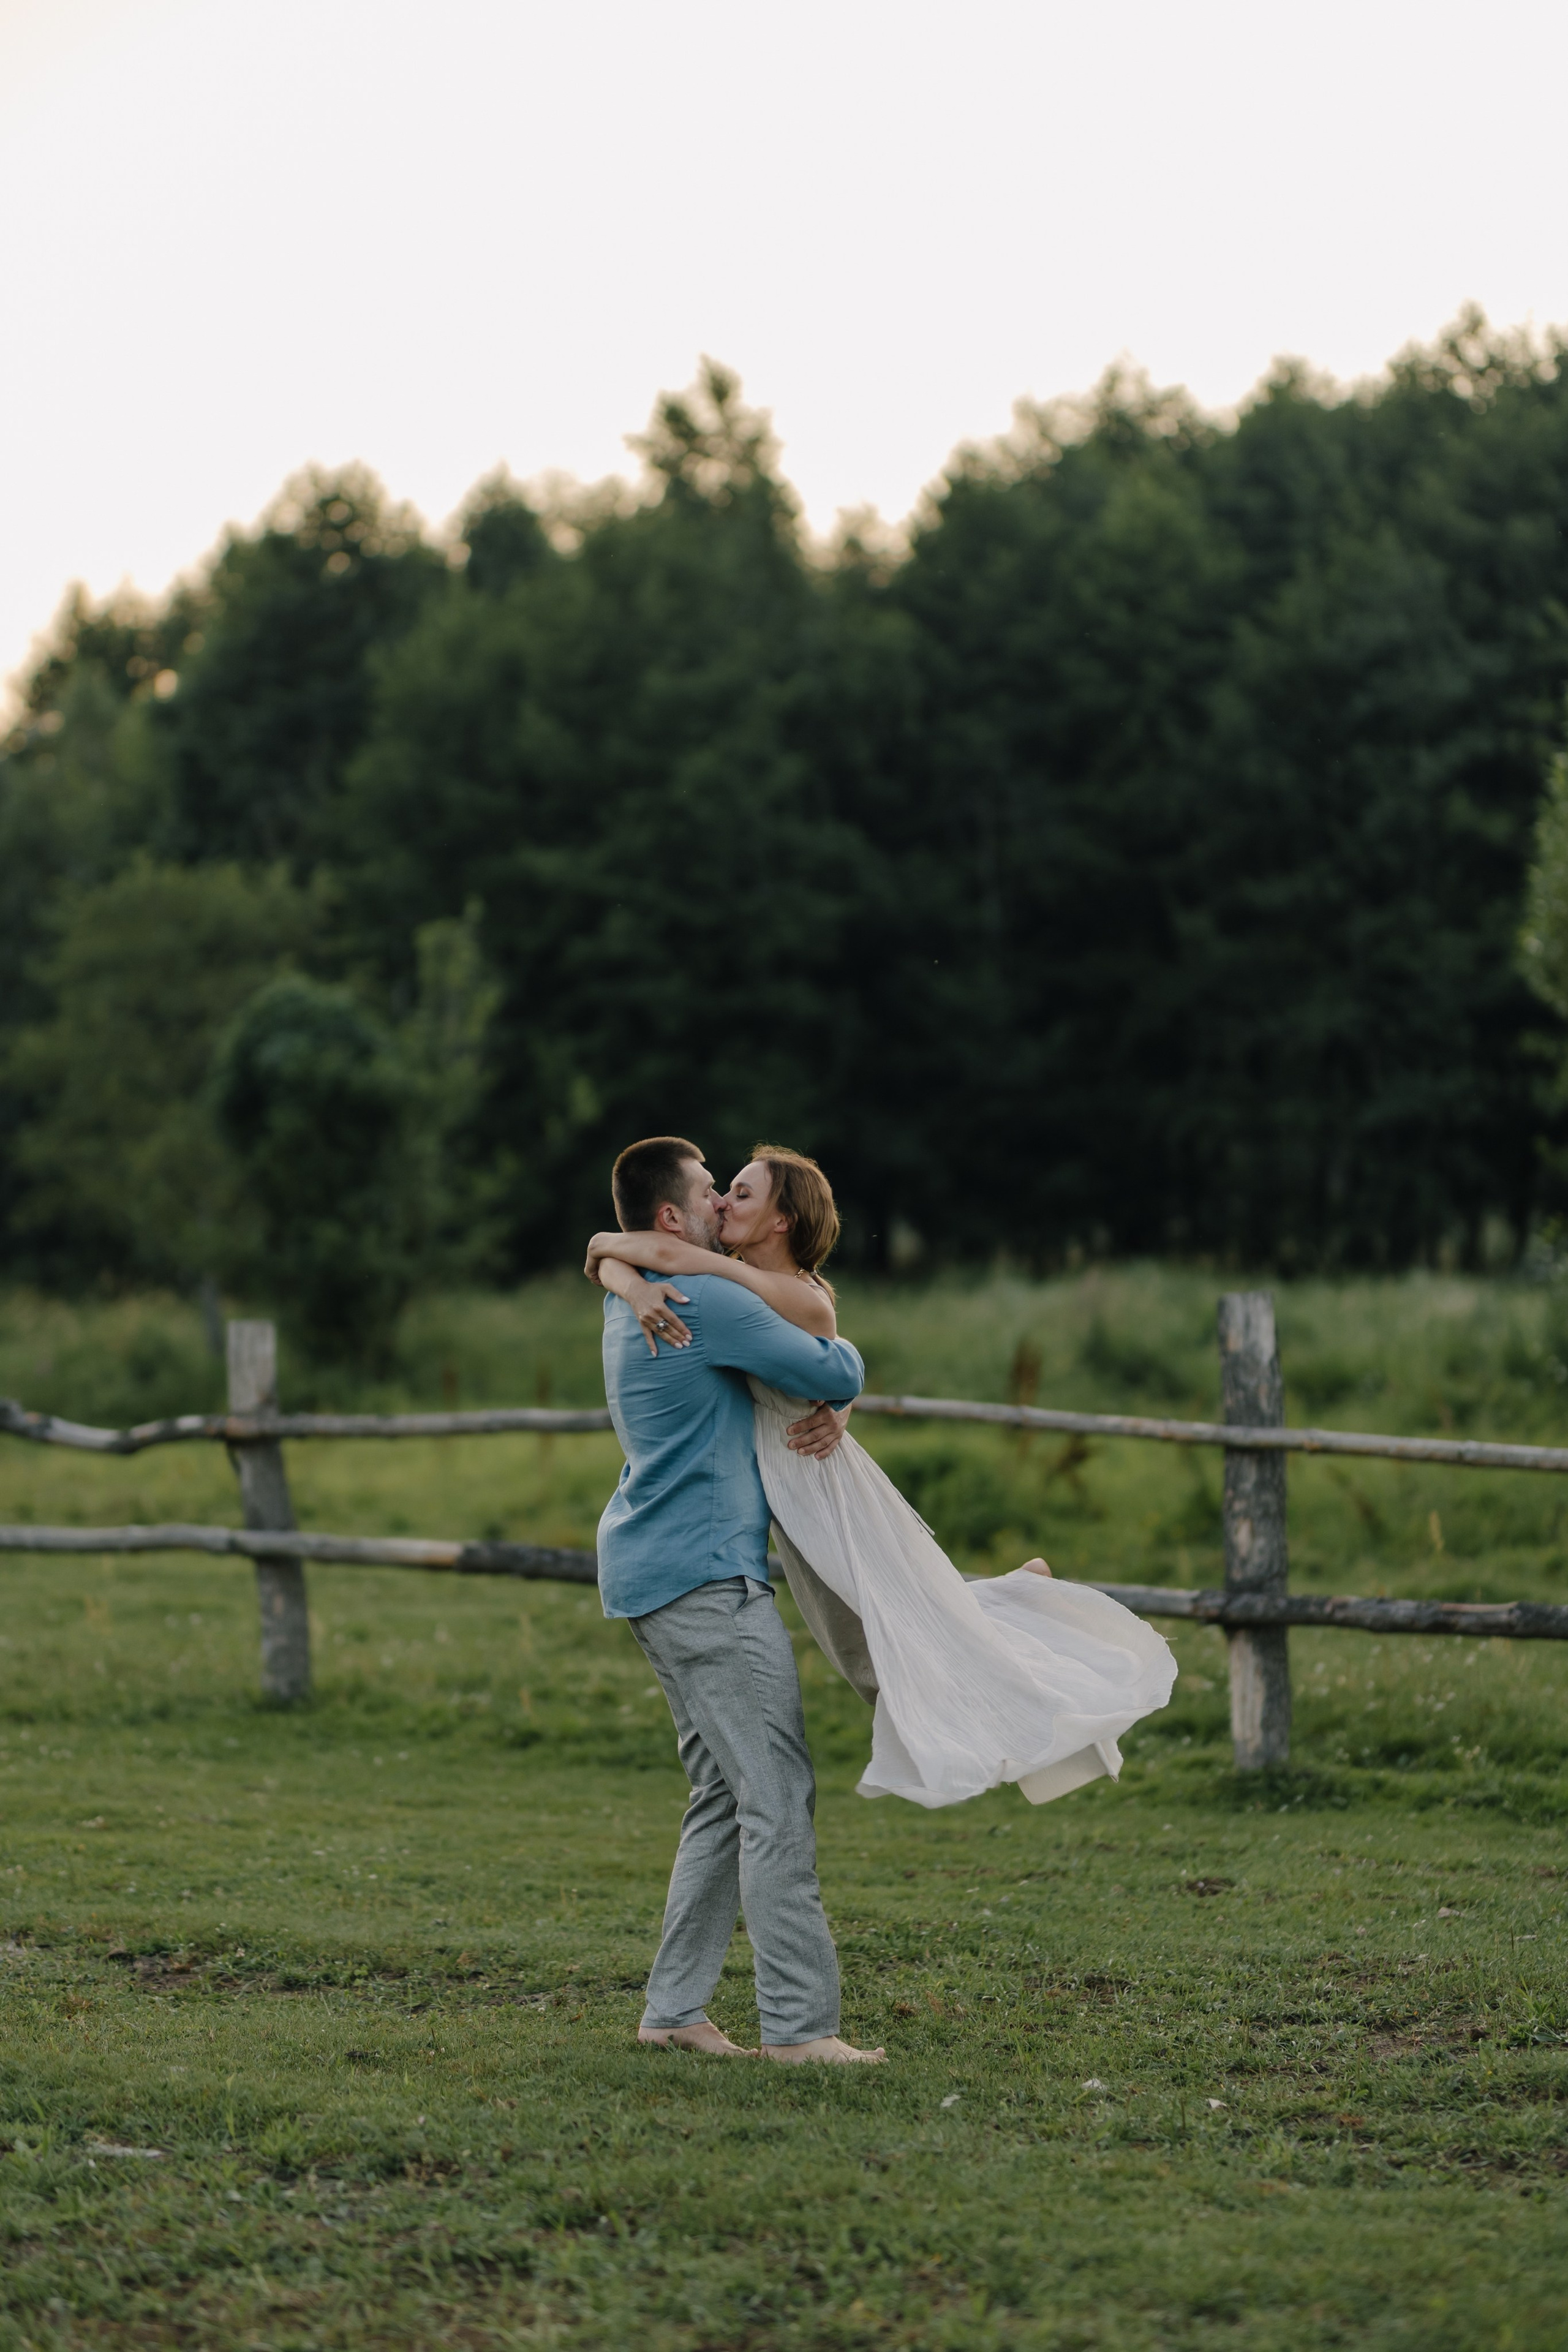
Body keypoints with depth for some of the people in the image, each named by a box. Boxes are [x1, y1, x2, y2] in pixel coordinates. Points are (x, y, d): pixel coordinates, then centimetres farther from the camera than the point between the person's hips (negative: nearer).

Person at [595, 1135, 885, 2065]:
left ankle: (676, 2008, 12)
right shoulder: (708, 1301, -14)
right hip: (705, 1572, -11)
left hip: (657, 1571, 11)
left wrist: (830, 1410, 2)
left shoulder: (634, 1304, 19)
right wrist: (835, 1356, 14)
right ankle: (799, 2022, -14)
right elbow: (837, 1370, -10)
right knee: (779, 1795, -11)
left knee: (725, 1797, 12)